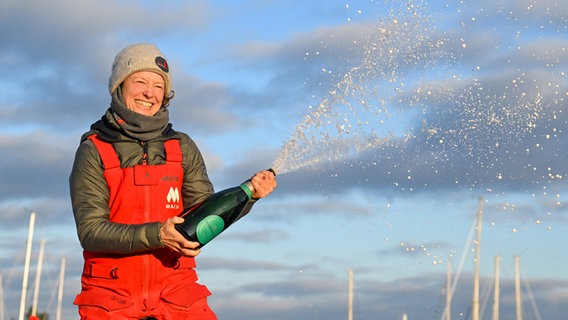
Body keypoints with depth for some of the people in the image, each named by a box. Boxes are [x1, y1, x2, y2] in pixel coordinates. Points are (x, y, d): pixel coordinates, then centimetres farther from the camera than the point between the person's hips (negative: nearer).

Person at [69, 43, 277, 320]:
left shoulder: (182, 148, 9)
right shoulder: (93, 152, -1)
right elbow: (90, 230, -11)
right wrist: (157, 235, -23)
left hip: (175, 288, 2)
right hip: (112, 294, -2)